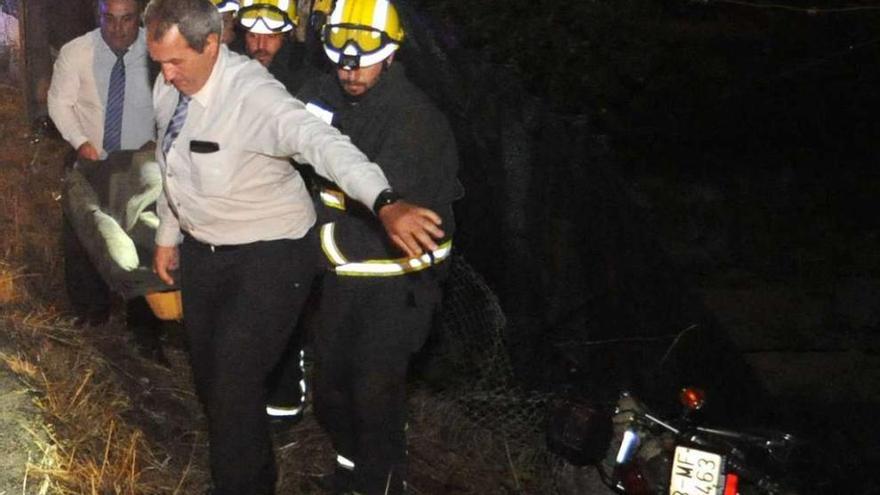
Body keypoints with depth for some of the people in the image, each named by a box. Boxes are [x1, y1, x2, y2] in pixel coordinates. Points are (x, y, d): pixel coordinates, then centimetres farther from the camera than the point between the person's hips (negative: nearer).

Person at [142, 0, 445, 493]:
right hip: (200, 249, 8)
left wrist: (384, 202, -61)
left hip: (268, 258, -8)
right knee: (208, 374, 19)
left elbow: (319, 140, -45)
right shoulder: (170, 87, -5)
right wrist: (167, 236, 18)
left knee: (235, 383, -8)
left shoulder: (253, 93, -28)